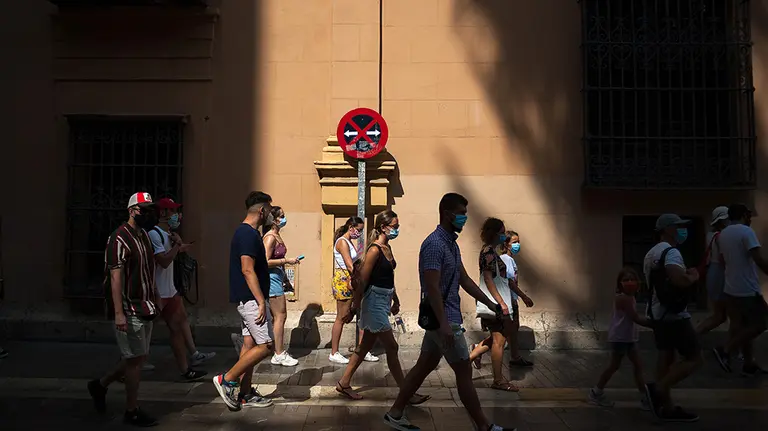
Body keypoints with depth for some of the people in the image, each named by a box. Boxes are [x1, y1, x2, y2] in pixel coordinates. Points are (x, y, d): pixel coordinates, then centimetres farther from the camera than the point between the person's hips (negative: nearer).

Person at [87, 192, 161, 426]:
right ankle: (132, 411, 14)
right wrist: (119, 313, -25)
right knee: (135, 358, 0)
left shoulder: (143, 235, 12)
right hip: (130, 308, -9)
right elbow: (116, 277, -21)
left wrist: (155, 295, 20)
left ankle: (100, 385, 35)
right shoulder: (120, 239, -16)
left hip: (145, 306, 9)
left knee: (138, 357, 16)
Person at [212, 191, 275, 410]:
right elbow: (247, 270, -23)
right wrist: (261, 302, -24)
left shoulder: (245, 232, 15)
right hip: (251, 298, -10)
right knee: (266, 345, -6)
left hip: (246, 299, 10)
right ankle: (227, 379, 1)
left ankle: (245, 394, 19)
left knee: (250, 344, 12)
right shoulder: (249, 234, -17)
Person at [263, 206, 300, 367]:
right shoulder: (270, 237, -16)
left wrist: (285, 278, 22)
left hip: (277, 277, 10)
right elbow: (266, 261, -22)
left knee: (278, 317, 14)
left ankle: (278, 351, 22)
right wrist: (287, 260, -21)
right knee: (280, 316, -5)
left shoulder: (277, 236, 13)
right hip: (271, 278, -10)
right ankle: (279, 355, 2)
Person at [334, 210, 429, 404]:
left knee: (365, 346, 14)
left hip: (384, 302, 9)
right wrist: (353, 309, -17)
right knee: (391, 347, -2)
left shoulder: (387, 248, 11)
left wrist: (395, 300, 26)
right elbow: (362, 281, -17)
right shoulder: (375, 250, -17)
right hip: (374, 301, -9)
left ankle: (344, 384, 25)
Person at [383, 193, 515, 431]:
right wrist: (444, 323, -27)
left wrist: (490, 303, 16)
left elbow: (464, 279, 17)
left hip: (445, 316, 10)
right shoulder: (435, 244, -19)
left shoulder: (452, 243, 12)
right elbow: (432, 287, -24)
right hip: (442, 317, -10)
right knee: (464, 371, 0)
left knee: (425, 365, 14)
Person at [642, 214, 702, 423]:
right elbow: (679, 280, -33)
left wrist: (686, 275, 16)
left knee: (665, 357, 11)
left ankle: (667, 407, 15)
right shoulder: (670, 251, -16)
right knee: (694, 358, -1)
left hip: (657, 312, 10)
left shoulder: (651, 253, 17)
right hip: (673, 315, -10)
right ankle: (657, 389, -6)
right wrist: (693, 276, -10)